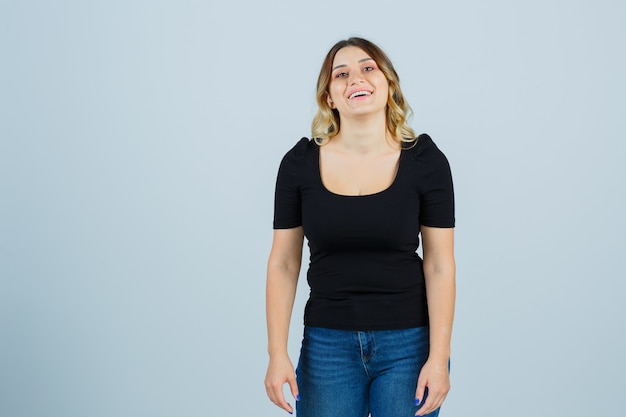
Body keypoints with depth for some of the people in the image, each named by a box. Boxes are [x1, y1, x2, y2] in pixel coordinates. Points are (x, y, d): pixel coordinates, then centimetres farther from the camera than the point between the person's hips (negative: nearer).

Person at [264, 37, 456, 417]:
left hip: (409, 342, -1)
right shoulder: (301, 162, -3)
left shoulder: (425, 159, -6)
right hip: (327, 343, 1)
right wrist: (277, 354, -4)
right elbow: (283, 262, 1)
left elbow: (440, 265, -4)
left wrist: (439, 358, -8)